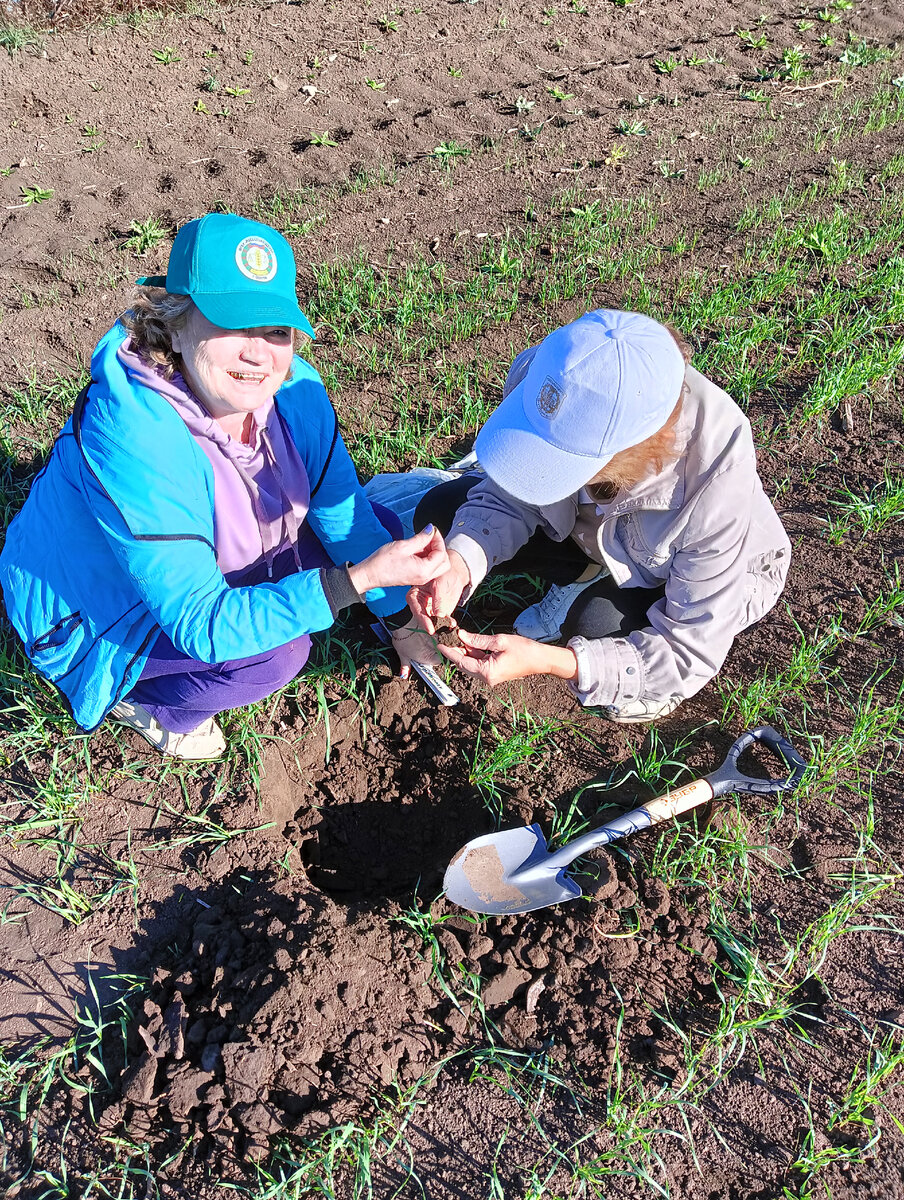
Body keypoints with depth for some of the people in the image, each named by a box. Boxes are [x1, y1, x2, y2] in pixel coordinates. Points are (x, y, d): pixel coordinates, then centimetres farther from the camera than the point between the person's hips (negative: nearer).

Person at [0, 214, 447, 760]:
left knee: (376, 532, -2)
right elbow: (201, 624, -39)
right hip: (94, 617, -6)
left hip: (216, 567, 7)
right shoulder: (131, 437, -38)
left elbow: (344, 510, -5)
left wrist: (403, 619, -4)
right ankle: (141, 699, 2)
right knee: (274, 653, -30)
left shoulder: (293, 387, -19)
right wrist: (361, 578, -45)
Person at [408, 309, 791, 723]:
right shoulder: (537, 378, -32)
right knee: (438, 511, -10)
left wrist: (545, 661, -43)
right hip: (589, 528, 4)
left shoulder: (716, 481, -42)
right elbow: (508, 500, -15)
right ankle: (586, 576, 4)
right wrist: (459, 563, -37)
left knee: (598, 623, -36)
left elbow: (692, 655, -32)